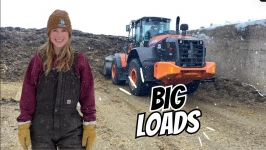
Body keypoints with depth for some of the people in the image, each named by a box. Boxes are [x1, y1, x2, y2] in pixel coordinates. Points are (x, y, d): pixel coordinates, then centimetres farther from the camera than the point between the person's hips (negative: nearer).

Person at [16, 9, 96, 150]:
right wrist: (24, 124, -2)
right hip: (41, 129, 1)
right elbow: (28, 93, 0)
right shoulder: (39, 59, -2)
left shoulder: (79, 60, -3)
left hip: (71, 129, 0)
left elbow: (87, 94, -2)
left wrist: (90, 125, -4)